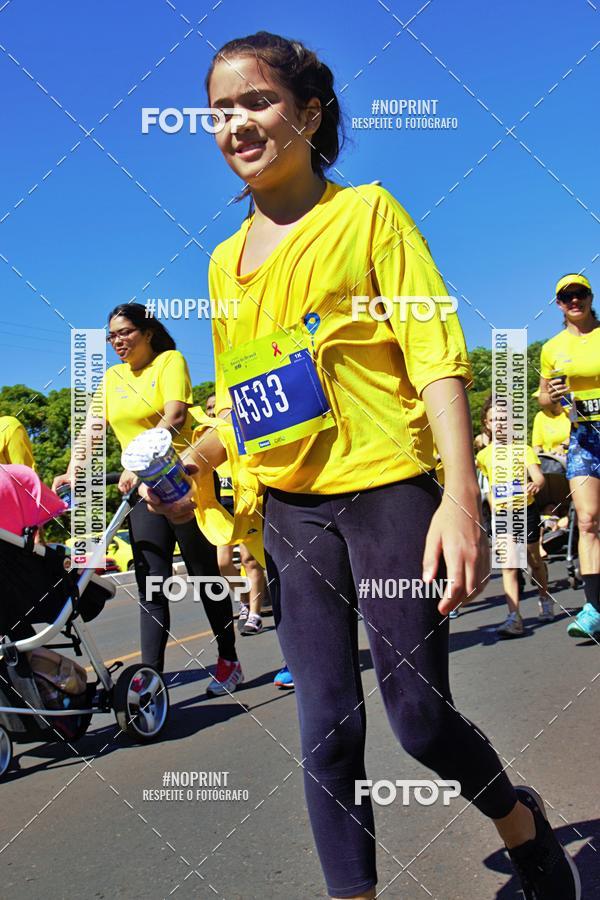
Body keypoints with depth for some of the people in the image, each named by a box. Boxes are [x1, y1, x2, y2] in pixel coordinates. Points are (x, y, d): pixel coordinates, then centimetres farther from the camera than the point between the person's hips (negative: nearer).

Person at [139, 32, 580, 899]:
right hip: (289, 511, 5)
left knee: (421, 717, 1)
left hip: (386, 491, -4)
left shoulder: (366, 212, -1)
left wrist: (461, 494, -20)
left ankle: (524, 827, 32)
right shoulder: (224, 260, 14)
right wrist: (187, 468, 1)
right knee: (326, 731, 5)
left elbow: (436, 353, -9)